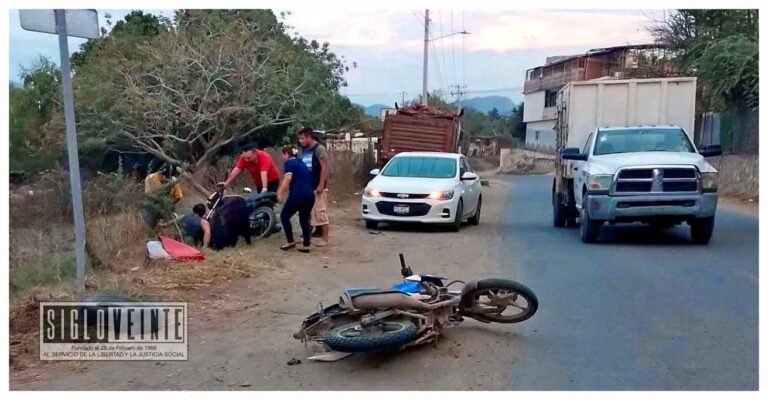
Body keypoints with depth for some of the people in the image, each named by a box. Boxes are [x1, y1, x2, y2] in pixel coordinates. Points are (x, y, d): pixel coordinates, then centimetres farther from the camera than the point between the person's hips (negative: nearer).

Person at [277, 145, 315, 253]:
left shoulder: (289, 163, 1)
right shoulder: (301, 163, 24)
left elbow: (288, 178, -15)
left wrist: (280, 193, -15)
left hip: (298, 194, -7)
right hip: (310, 195, 7)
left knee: (284, 216, 10)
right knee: (304, 220, 15)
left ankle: (290, 242, 7)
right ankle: (306, 246, 13)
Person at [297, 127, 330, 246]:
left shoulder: (319, 149, -11)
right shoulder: (303, 150, 12)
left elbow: (324, 168, -16)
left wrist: (321, 185, -21)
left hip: (316, 187, -8)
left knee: (320, 212, -6)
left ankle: (326, 238, -2)